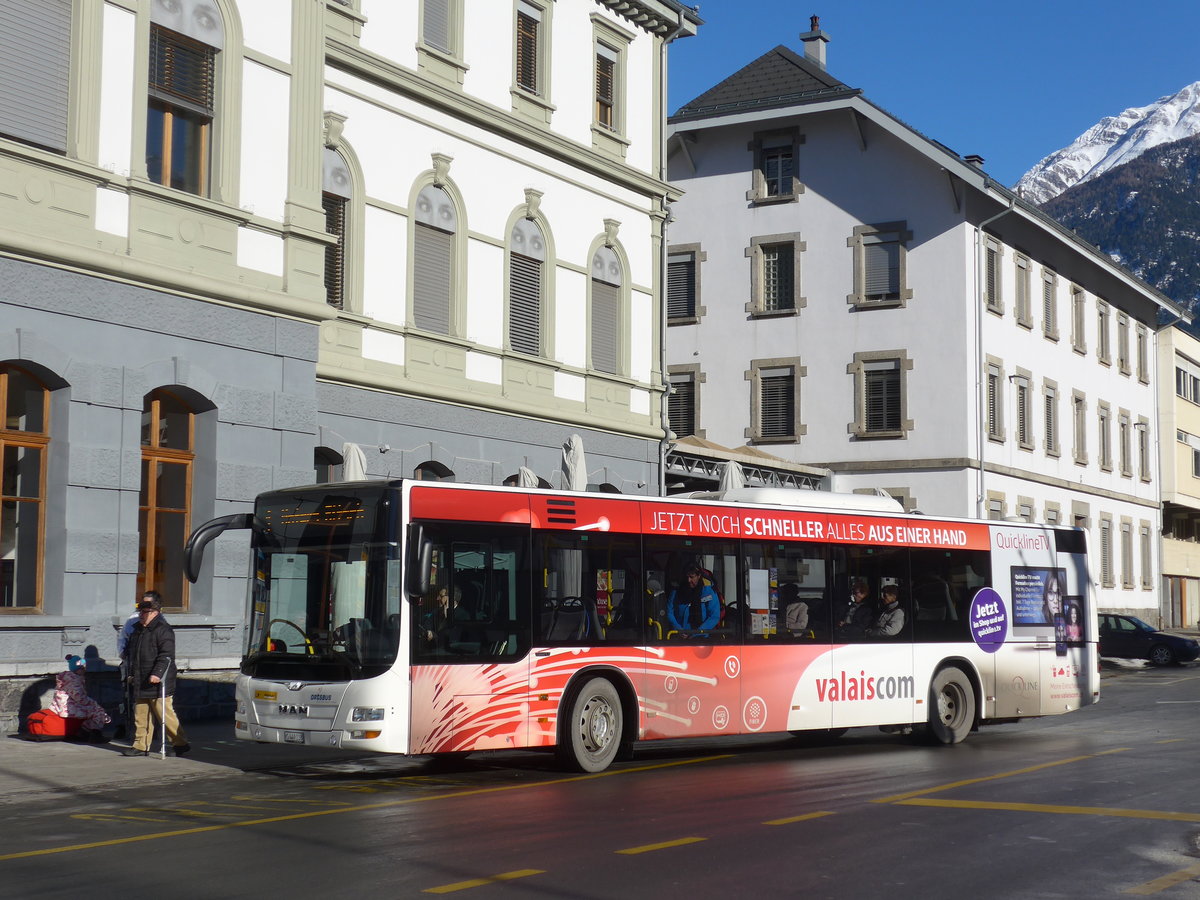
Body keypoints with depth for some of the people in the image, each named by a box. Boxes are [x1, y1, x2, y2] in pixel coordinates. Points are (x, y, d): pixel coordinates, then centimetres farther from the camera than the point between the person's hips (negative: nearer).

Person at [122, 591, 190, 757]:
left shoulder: (163, 630, -10)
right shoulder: (138, 630, 18)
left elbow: (166, 655, -18)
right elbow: (130, 653, 28)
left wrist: (157, 673, -25)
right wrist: (130, 673, 22)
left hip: (159, 683, -8)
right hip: (141, 684, 8)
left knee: (165, 715, -6)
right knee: (141, 716, 8)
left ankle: (180, 743, 3)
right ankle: (141, 746, 14)